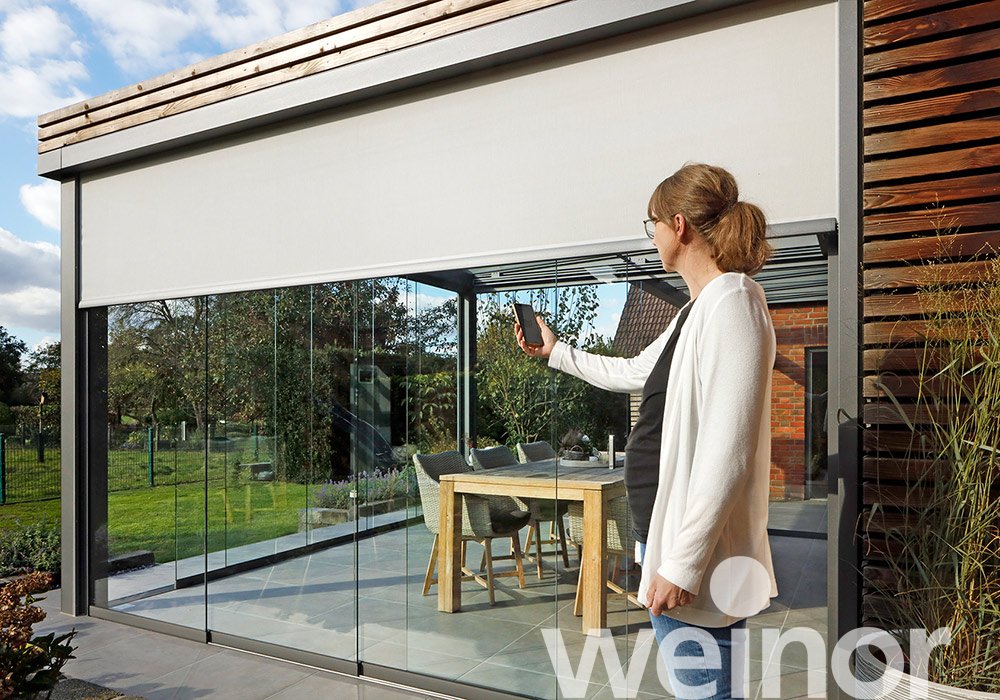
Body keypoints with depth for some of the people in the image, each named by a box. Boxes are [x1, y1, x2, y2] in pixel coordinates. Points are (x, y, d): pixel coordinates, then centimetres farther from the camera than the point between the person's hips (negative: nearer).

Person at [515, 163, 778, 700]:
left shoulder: (732, 301, -17)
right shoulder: (696, 309, 14)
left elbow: (726, 453, -23)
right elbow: (634, 373, 29)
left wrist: (681, 564, -22)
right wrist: (555, 352, 37)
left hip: (696, 557, -10)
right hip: (664, 533, 10)